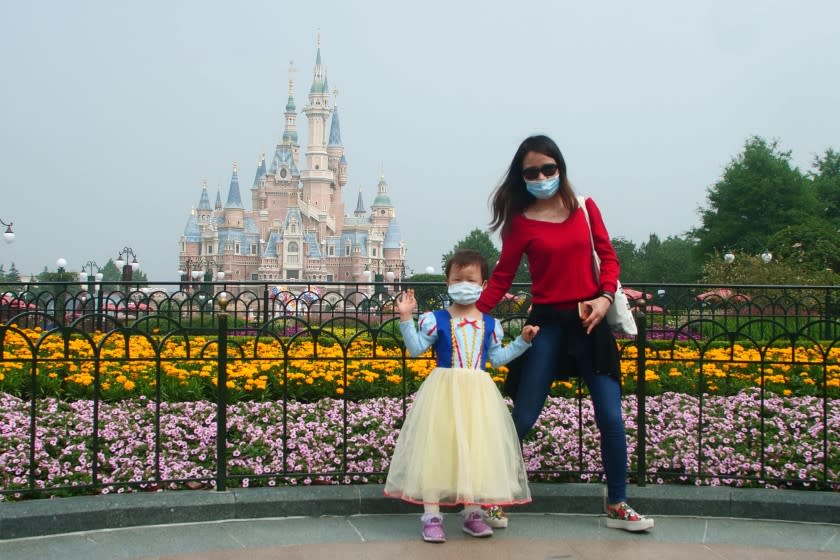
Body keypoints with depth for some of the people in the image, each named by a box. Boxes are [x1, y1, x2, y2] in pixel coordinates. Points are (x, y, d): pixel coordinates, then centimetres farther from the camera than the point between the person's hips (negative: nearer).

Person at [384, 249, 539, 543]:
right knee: (437, 450, -4)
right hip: (444, 391, -3)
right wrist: (406, 318, -15)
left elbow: (497, 357, 14)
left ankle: (473, 512, 19)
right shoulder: (435, 319, -2)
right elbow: (416, 348, -6)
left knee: (477, 450, 7)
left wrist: (522, 341, 9)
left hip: (478, 394, 3)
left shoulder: (489, 324, 9)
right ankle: (431, 515, 4)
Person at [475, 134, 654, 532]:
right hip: (548, 324, -2)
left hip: (589, 322, 2)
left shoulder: (584, 207, 5)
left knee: (611, 418, 2)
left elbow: (608, 256, 6)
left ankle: (617, 507, 18)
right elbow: (501, 278, -2)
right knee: (523, 418, -3)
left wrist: (605, 297, -11)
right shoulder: (521, 221, -1)